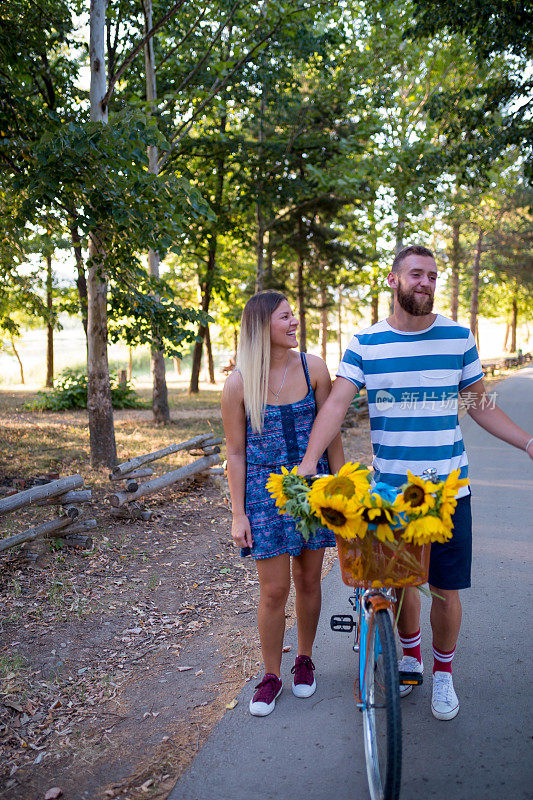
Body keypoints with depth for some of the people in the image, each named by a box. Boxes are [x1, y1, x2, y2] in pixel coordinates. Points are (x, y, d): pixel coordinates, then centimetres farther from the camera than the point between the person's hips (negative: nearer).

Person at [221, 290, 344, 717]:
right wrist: (238, 514, -3)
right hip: (265, 489, -2)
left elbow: (331, 434, 4)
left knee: (309, 580, 12)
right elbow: (236, 452, -2)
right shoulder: (239, 383, -7)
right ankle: (272, 675, 24)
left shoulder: (313, 368, -2)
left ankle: (304, 659, 36)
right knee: (274, 589, 2)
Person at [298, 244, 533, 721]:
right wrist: (309, 461, -22)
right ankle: (410, 656, 40)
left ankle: (443, 672, 31)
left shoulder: (458, 337, 2)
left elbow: (481, 404, 10)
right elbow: (336, 403, -10)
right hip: (390, 489, 0)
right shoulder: (365, 344, -1)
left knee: (445, 589, 6)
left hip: (448, 488, 0)